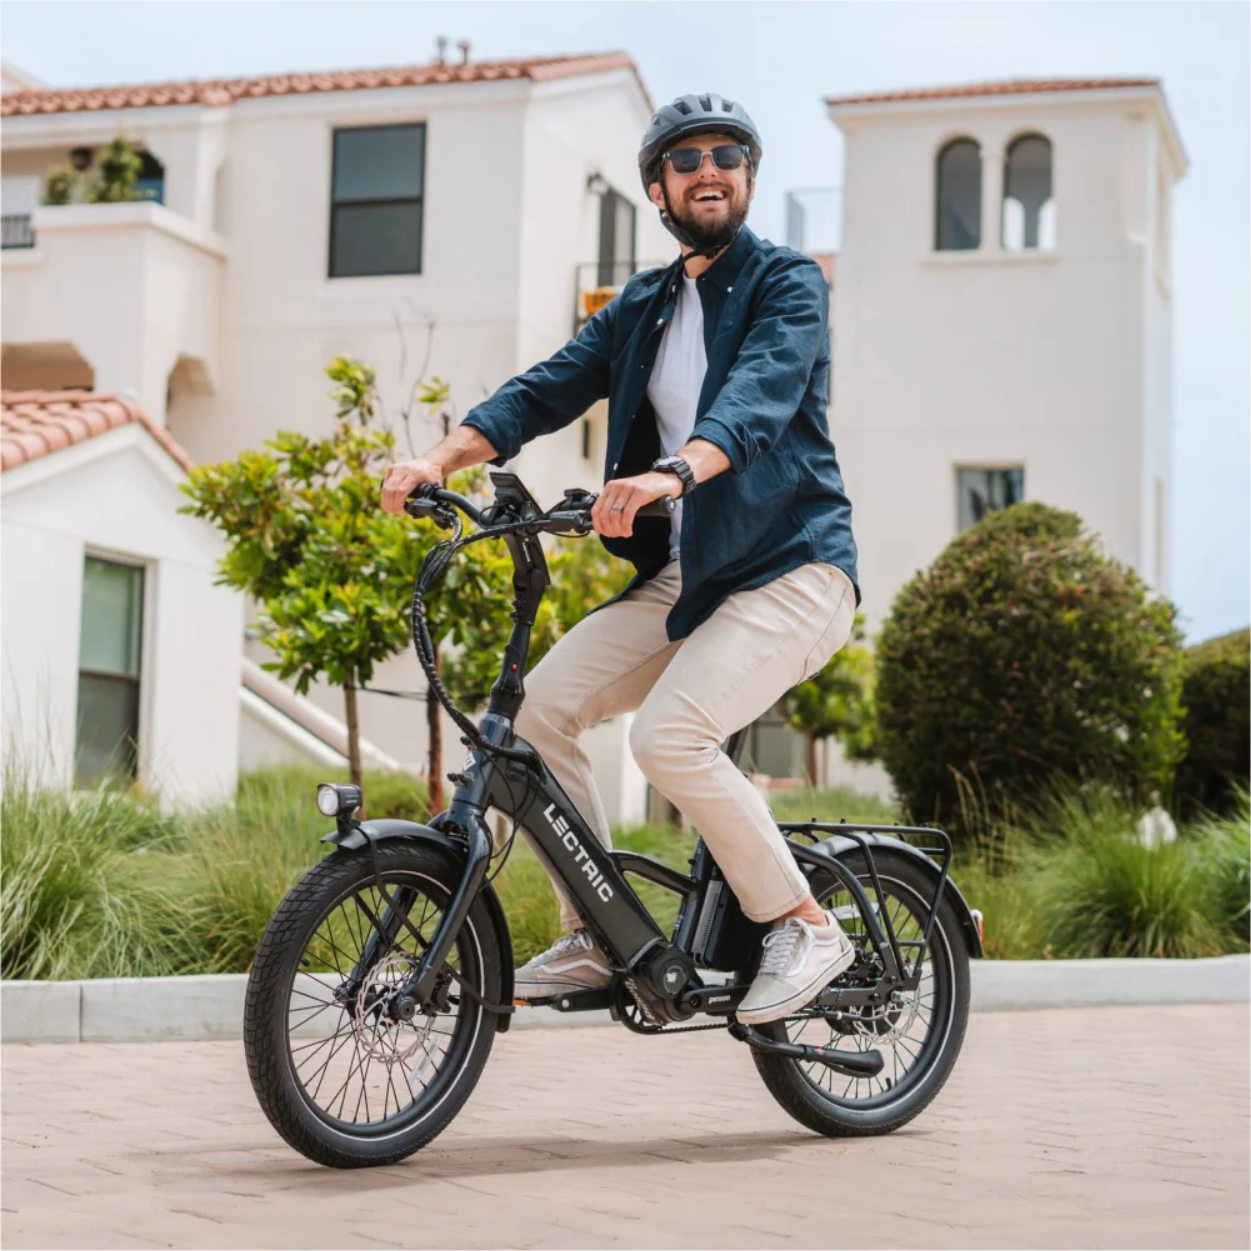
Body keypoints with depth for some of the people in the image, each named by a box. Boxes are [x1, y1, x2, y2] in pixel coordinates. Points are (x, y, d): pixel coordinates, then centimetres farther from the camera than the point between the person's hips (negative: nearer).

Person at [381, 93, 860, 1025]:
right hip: (682, 578, 7)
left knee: (669, 733, -26)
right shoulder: (642, 308, 15)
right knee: (543, 704, -10)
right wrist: (442, 458, -14)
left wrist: (669, 474, -44)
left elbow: (761, 393, -24)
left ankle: (805, 928, -9)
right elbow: (547, 390, 5)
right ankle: (596, 940, 1)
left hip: (791, 570, -7)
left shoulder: (788, 284, -4)